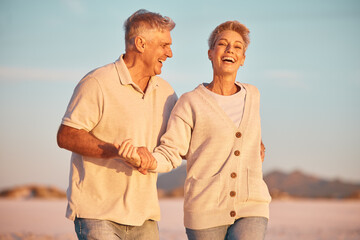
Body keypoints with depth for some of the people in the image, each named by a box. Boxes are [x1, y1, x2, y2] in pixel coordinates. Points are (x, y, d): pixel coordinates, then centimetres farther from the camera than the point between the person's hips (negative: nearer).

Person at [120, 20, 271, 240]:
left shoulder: (252, 96, 11)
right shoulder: (190, 103, -2)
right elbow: (170, 155, -8)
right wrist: (141, 157, -24)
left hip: (251, 208, 2)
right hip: (206, 212, -2)